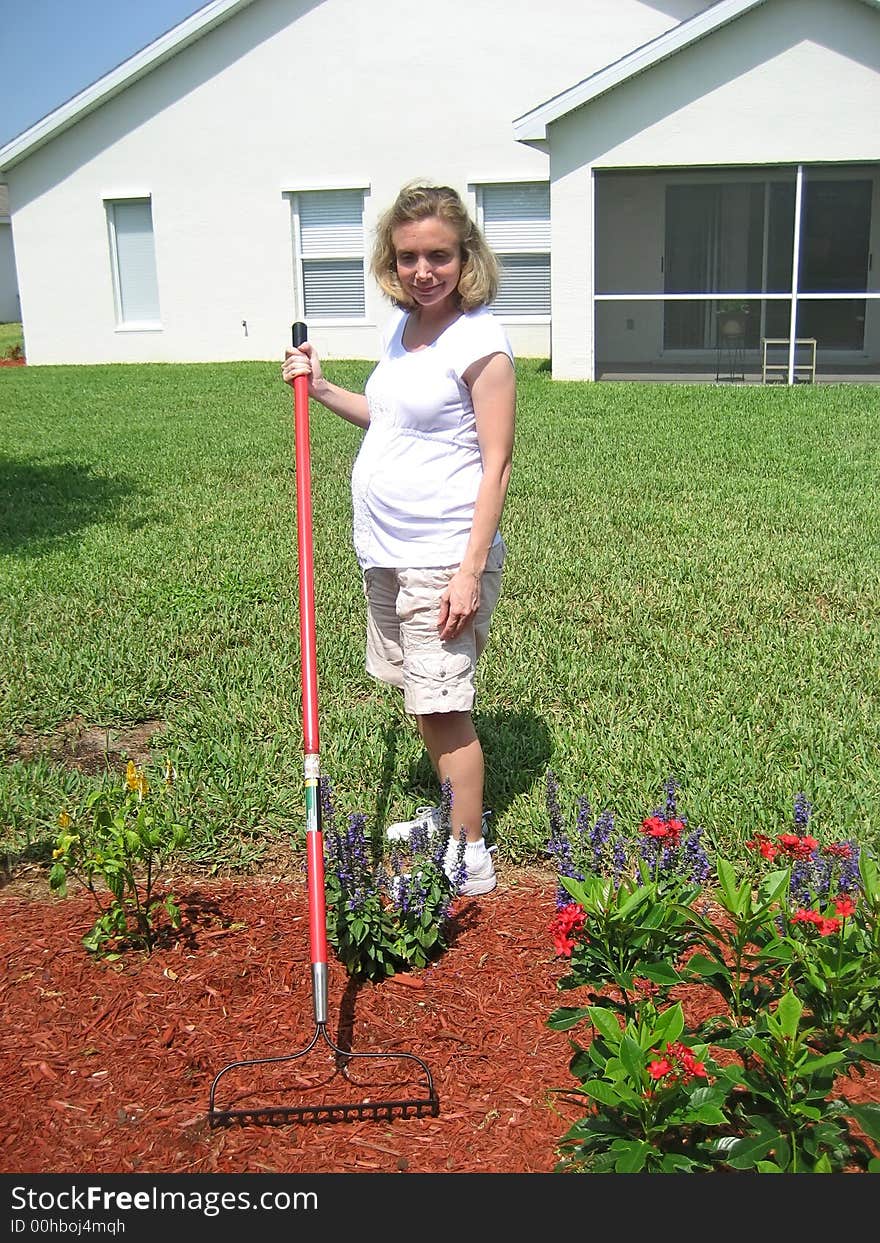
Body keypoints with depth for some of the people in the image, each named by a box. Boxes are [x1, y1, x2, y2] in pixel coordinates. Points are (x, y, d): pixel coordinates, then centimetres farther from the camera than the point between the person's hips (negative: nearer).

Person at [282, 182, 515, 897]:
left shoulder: (480, 342, -14)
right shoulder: (401, 326, 11)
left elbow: (496, 463, -17)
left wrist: (470, 571, -21)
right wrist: (320, 389, 14)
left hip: (442, 558, -9)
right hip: (384, 550, 9)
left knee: (443, 706, -4)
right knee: (418, 696, 19)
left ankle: (469, 860, 9)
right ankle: (454, 813, 37)